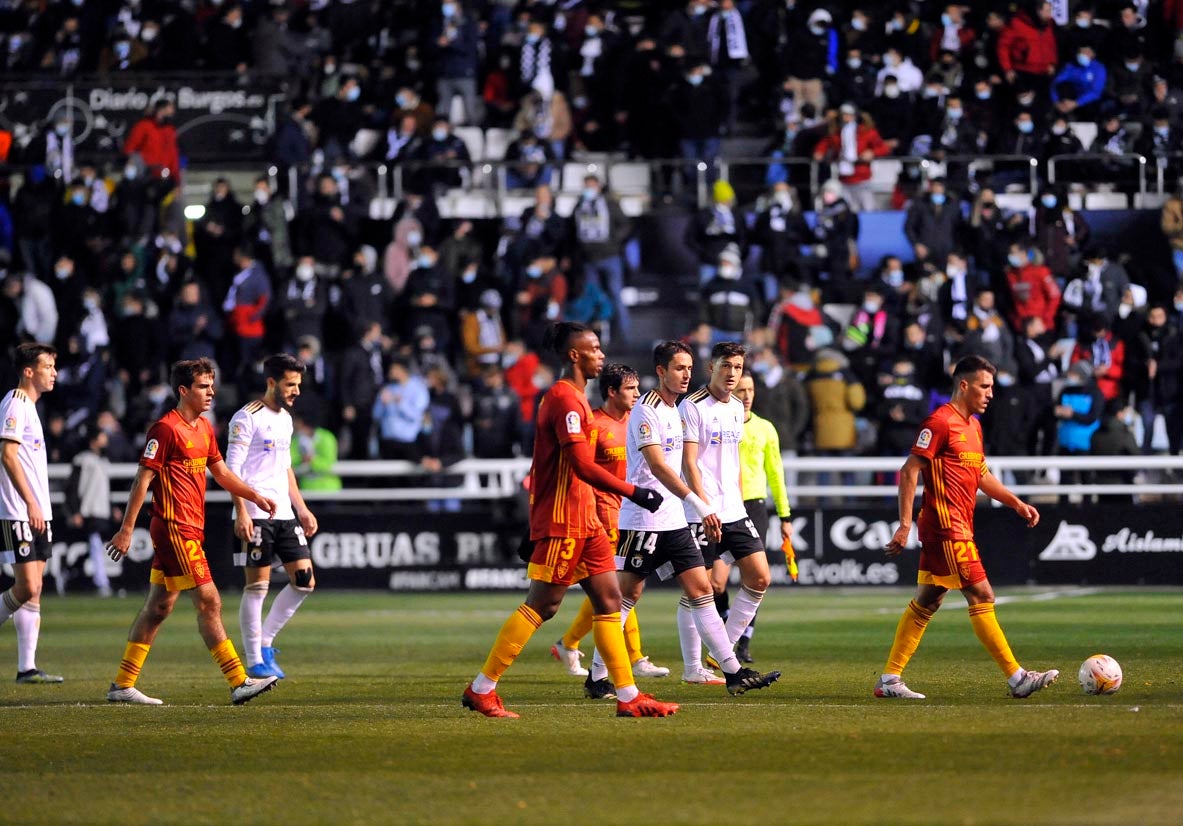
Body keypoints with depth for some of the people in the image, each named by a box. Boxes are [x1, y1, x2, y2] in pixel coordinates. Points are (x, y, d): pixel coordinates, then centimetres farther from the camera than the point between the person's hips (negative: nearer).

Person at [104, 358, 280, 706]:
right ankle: (239, 683, -10)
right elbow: (143, 479, -14)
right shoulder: (165, 429, -13)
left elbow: (220, 472, 25)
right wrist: (126, 529, -15)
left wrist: (255, 496, 14)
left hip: (190, 529, 10)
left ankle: (122, 685, 13)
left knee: (159, 606, 10)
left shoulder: (204, 427, 14)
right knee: (209, 602, -10)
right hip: (175, 529, -10)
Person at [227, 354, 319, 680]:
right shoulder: (248, 418, -8)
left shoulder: (285, 418, 17)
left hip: (284, 514, 8)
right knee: (257, 585, -5)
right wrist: (241, 513, -20)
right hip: (256, 515, -8)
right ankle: (255, 660, 2)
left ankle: (265, 641, 14)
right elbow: (232, 468, -12)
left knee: (304, 581, 1)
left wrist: (301, 509, 21)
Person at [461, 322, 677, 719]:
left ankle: (628, 696, 6)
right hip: (563, 521, -10)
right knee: (542, 605, -6)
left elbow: (540, 468, 21)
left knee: (609, 600, 6)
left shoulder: (571, 397, 17)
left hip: (584, 520, 10)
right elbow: (582, 465, -23)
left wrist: (536, 527, 23)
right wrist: (633, 492, -19)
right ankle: (481, 689, 1)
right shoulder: (564, 397, -14)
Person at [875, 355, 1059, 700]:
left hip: (958, 527, 10)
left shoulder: (972, 425, 17)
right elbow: (909, 471, -15)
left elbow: (982, 475, 28)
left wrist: (1017, 503, 18)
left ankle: (889, 680, 14)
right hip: (947, 527, -10)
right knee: (981, 596, -9)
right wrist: (905, 525, -19)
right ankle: (1017, 678, -9)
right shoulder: (940, 422, -12)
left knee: (926, 603, 11)